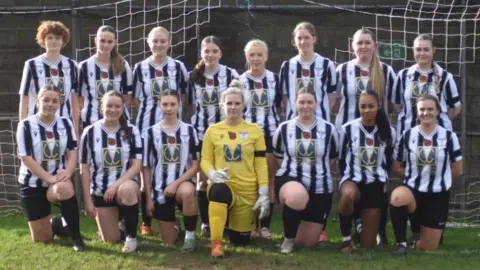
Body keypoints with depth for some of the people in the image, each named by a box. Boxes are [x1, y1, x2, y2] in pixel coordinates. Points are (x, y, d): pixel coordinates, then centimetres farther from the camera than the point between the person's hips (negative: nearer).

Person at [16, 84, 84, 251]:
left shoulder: (66, 123, 3)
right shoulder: (26, 125, -9)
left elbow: (72, 152, 0)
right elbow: (26, 158, -13)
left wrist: (68, 171, -21)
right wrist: (49, 178, -24)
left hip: (58, 179, 1)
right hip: (33, 183, -1)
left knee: (65, 189, -39)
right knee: (41, 239, 1)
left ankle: (76, 235, -19)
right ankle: (55, 224, 39)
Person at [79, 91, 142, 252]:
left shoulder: (132, 132, -1)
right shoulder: (90, 132, -3)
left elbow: (137, 165, -8)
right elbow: (84, 169, -1)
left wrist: (117, 184, -22)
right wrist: (87, 200, -5)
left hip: (124, 185, -1)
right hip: (100, 191, 1)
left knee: (127, 189, -39)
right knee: (111, 240, -1)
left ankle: (131, 237, -17)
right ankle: (115, 220, 37)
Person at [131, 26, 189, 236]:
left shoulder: (178, 67, 3)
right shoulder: (140, 68, 3)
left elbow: (184, 97, 10)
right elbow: (135, 98, 7)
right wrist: (151, 108, -3)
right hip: (146, 125, 0)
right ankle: (146, 222, 9)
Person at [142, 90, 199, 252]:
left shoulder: (189, 131, 1)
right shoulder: (151, 133, 1)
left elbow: (195, 165, -2)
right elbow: (146, 167, 4)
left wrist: (176, 183, -16)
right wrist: (148, 197, 0)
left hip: (182, 183, -1)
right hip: (160, 188, 1)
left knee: (187, 192, -40)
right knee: (169, 241, 2)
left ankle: (190, 235, -16)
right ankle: (174, 227, 40)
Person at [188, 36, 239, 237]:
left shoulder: (231, 75, -4)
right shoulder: (193, 76, 5)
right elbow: (191, 104, 13)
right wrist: (193, 126, 7)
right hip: (201, 132, 2)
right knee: (203, 178, 4)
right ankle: (205, 223, 12)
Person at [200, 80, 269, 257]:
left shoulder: (254, 130, 4)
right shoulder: (212, 130, 3)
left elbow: (261, 164, 3)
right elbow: (205, 160, 3)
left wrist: (264, 194, -4)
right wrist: (212, 173, -19)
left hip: (247, 191, 2)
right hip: (222, 186, -2)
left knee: (240, 241, 10)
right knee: (219, 191, -41)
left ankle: (237, 224, 48)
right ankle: (216, 244, -29)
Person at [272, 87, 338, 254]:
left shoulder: (328, 129, -1)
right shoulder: (284, 128, -1)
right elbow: (278, 156, 14)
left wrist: (317, 170, 11)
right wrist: (293, 168, 7)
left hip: (320, 187, 2)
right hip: (290, 179, -1)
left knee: (308, 243, 5)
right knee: (297, 197, -42)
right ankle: (288, 238, -13)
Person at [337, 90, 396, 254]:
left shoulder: (388, 132, 4)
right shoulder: (348, 129, -4)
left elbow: (388, 161, 13)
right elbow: (342, 160, 4)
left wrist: (383, 181, 5)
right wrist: (350, 180, 1)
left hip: (376, 184, 3)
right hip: (352, 179, -2)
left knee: (369, 245, 1)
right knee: (348, 194, -44)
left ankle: (362, 225, 39)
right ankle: (346, 239, -19)